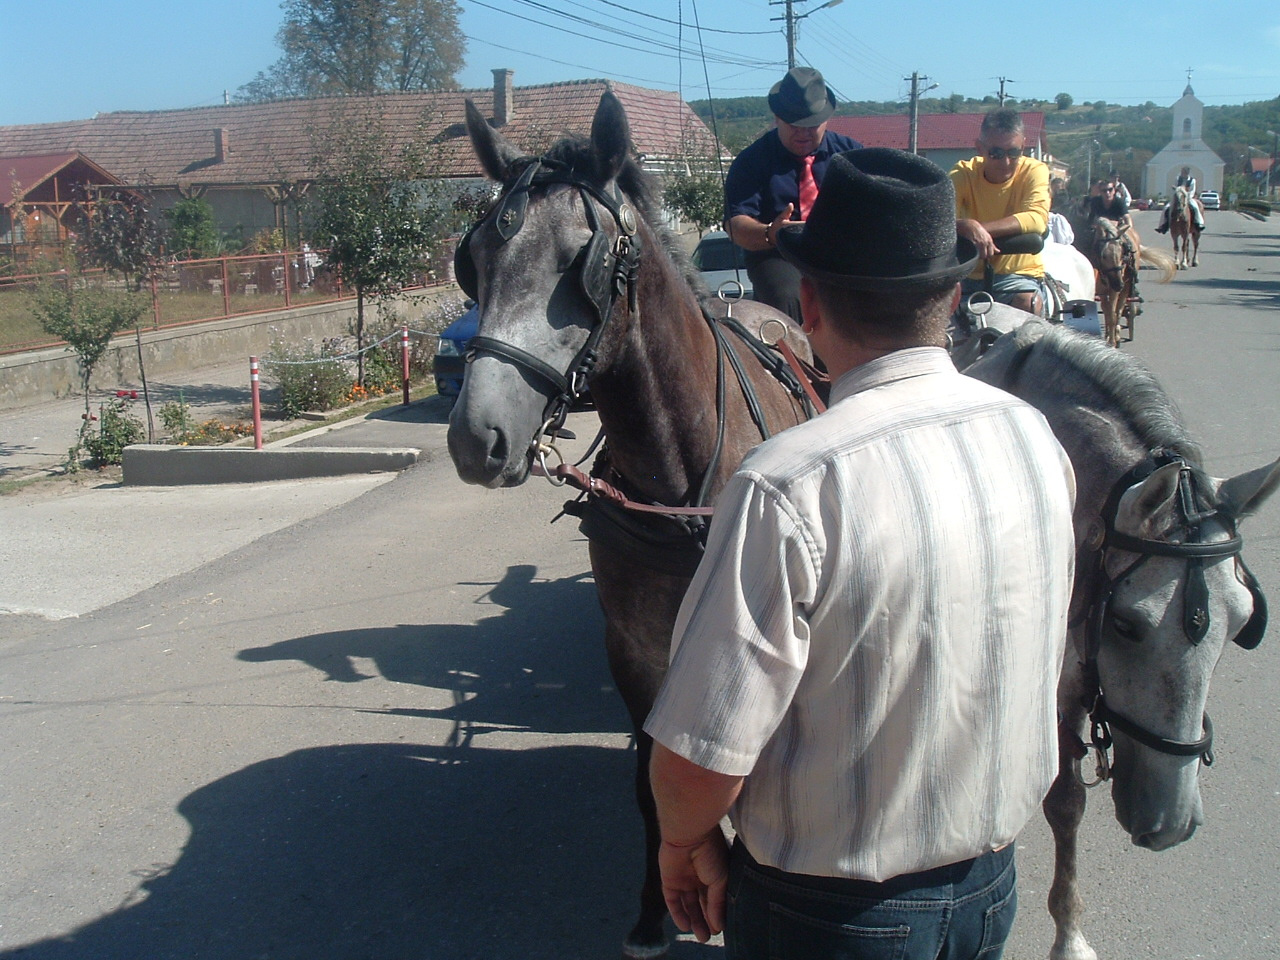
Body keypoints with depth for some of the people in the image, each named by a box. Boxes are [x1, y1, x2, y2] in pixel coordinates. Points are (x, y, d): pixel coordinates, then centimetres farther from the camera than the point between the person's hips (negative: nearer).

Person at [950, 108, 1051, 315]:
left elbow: (1037, 219, -25)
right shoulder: (964, 173, -5)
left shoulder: (1034, 171, -7)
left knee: (1028, 302, -31)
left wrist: (981, 228, -38)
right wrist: (968, 227, -44)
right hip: (971, 275, 2)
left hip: (1020, 274, -2)